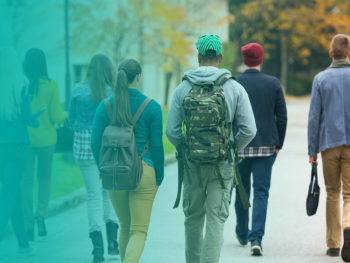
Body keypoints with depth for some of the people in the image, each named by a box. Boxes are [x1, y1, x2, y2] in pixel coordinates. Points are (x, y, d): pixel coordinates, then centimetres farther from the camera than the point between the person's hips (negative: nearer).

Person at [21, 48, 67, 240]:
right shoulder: (51, 86, -10)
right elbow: (56, 117, -9)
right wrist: (64, 115, 13)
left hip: (24, 138, 0)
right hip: (45, 138, 0)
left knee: (26, 179, 8)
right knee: (44, 177, 16)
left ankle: (29, 222, 5)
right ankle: (41, 215, -1)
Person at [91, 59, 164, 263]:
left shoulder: (105, 106, 1)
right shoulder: (151, 107, -6)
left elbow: (96, 143, 2)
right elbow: (157, 146, -4)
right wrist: (159, 177, 7)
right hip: (143, 172, -3)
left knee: (125, 227, 20)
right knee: (139, 231, -1)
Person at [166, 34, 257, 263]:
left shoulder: (183, 89, -2)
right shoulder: (235, 89, -5)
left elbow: (172, 131, -4)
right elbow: (249, 130, -8)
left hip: (193, 165, 2)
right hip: (222, 166, -2)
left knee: (193, 218, 17)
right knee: (216, 221, -1)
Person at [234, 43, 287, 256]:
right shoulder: (273, 84, -1)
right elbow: (282, 117, 0)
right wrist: (278, 144, 10)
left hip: (240, 146, 0)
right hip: (266, 146, 0)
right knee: (261, 192, 0)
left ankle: (243, 234, 30)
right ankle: (256, 238, -14)